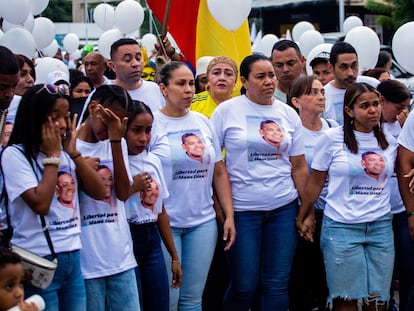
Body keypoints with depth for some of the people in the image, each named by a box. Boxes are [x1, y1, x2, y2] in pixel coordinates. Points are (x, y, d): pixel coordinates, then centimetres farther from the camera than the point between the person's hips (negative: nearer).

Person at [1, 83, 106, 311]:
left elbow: (98, 192, 3)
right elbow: (40, 204, -21)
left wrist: (73, 152, -3)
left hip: (72, 256, 6)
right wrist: (52, 156, -12)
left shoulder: (65, 153, 10)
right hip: (39, 261, -6)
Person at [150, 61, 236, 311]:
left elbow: (220, 172, 11)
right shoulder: (151, 124, -5)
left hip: (204, 222, 4)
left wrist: (229, 216, 6)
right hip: (164, 223, -4)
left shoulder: (203, 122, 8)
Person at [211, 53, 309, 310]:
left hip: (284, 208, 3)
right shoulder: (226, 111, -3)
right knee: (244, 285, 1)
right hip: (242, 209, -3)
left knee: (277, 284, 6)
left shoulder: (289, 114, 6)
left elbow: (299, 167, 9)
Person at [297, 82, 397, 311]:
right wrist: (303, 217, 6)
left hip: (381, 226, 3)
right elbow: (315, 182, 2)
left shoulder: (389, 142, 7)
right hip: (341, 227, -3)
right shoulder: (332, 138, -4)